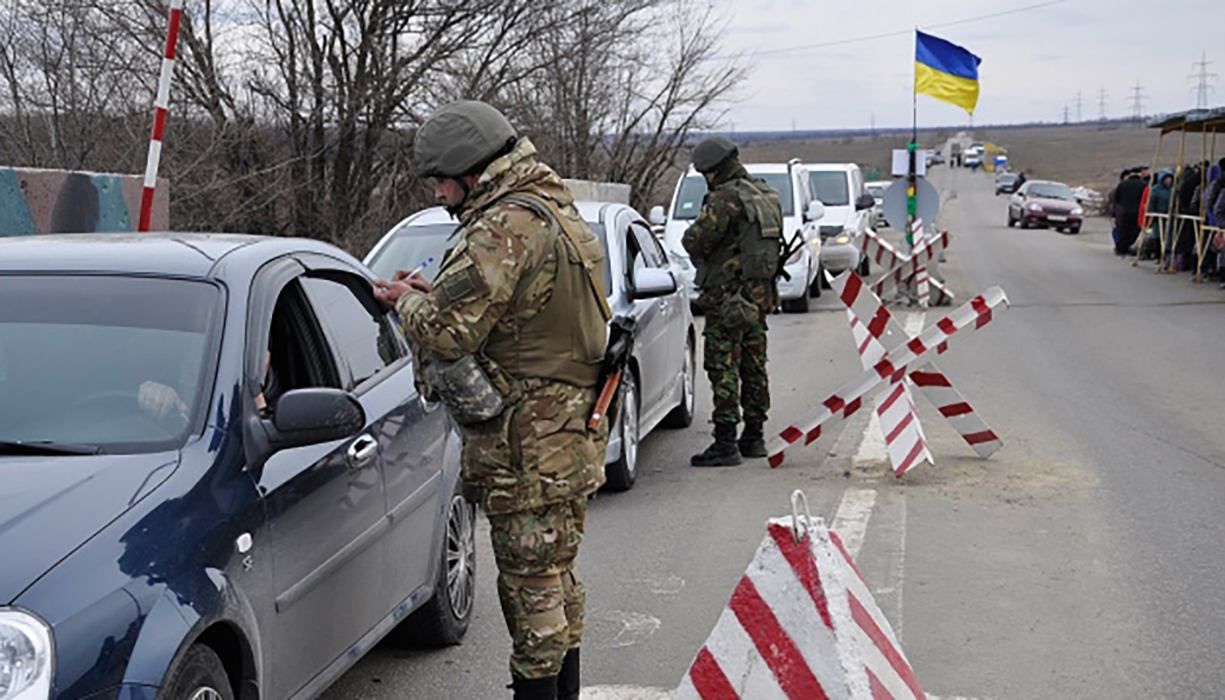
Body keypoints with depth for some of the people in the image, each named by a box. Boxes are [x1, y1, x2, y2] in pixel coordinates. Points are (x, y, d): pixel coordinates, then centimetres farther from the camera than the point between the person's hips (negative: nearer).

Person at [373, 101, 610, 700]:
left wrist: (407, 300, -3)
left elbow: (444, 332, -25)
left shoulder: (506, 229, -21)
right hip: (569, 432, 10)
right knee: (557, 573, 21)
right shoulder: (558, 211, 13)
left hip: (527, 447, -10)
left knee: (531, 581, 0)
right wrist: (436, 292, 8)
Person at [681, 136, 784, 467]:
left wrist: (694, 229, 2)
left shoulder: (725, 198, -16)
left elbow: (696, 241, -19)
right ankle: (754, 437, 22)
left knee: (723, 368, -6)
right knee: (753, 366, 15)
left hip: (727, 296, -9)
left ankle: (725, 443, -7)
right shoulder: (767, 196, 12)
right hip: (760, 292, 9)